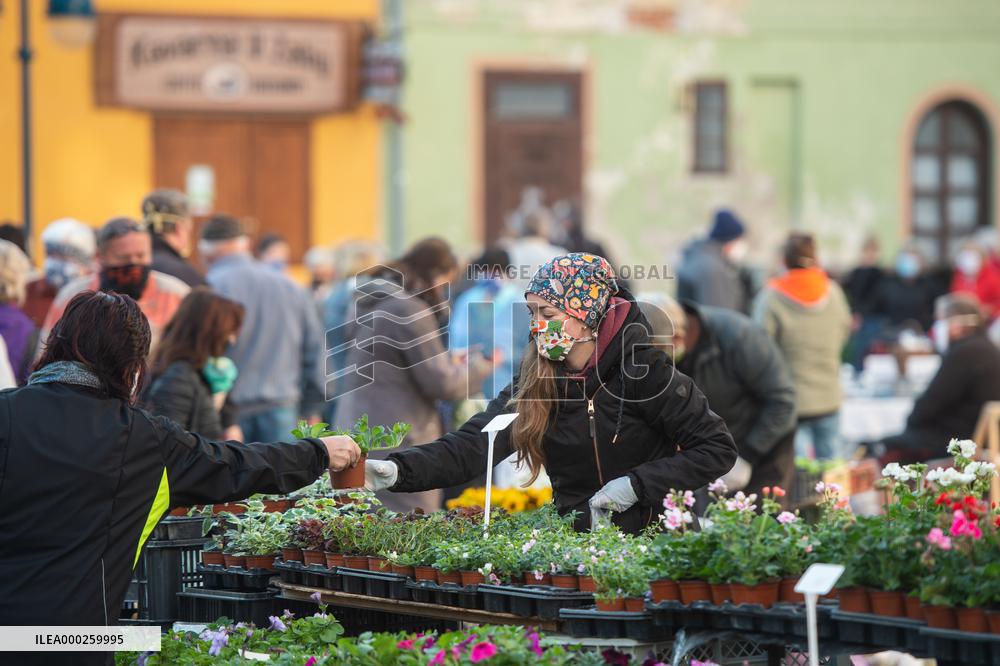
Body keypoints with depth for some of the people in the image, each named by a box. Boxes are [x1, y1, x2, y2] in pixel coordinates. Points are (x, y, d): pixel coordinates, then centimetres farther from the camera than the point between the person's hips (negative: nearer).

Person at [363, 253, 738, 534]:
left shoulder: (640, 367, -9)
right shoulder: (535, 381, 4)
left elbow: (719, 449, -6)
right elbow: (472, 445, -7)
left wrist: (636, 485, -15)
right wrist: (399, 471, -23)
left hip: (651, 535, -5)